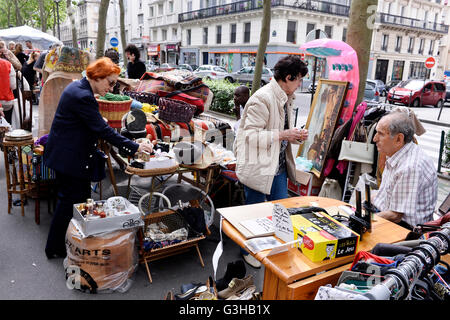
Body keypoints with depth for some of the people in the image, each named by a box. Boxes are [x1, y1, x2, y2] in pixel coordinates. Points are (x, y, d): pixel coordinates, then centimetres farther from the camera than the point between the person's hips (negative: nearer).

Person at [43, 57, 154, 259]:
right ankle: (55, 249, 20)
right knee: (69, 201, 2)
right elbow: (103, 130, -26)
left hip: (69, 154, 10)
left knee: (80, 197, 17)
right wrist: (134, 147, -24)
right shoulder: (82, 96, -24)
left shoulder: (79, 87, 8)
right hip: (69, 157, -10)